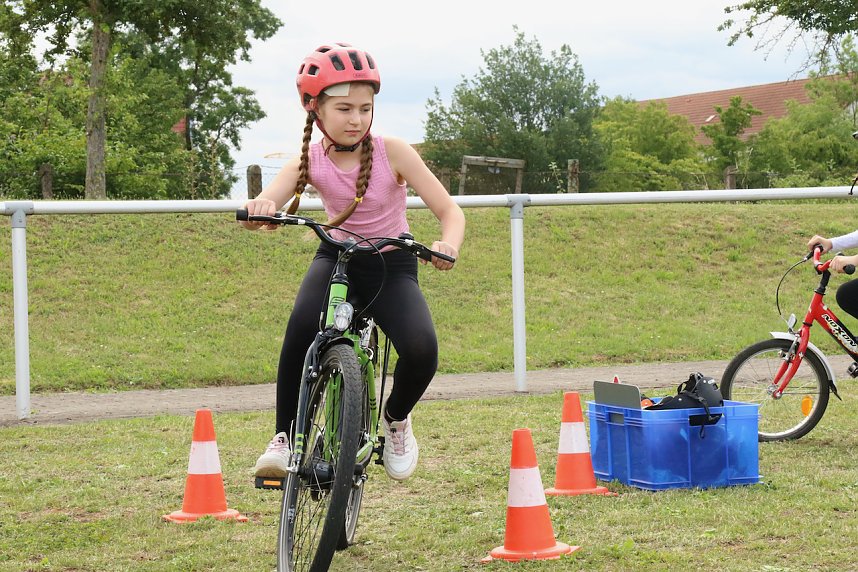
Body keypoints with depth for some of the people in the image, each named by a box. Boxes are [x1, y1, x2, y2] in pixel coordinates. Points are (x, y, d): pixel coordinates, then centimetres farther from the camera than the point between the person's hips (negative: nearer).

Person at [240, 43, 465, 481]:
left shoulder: (391, 153, -16)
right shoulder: (310, 161, -11)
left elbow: (448, 210, -17)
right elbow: (265, 205, -26)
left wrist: (449, 244, -40)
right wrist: (259, 209, -52)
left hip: (392, 265, -1)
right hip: (336, 259, 1)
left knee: (421, 350, -28)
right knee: (303, 326, -33)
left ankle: (396, 419, 7)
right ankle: (285, 437, -17)